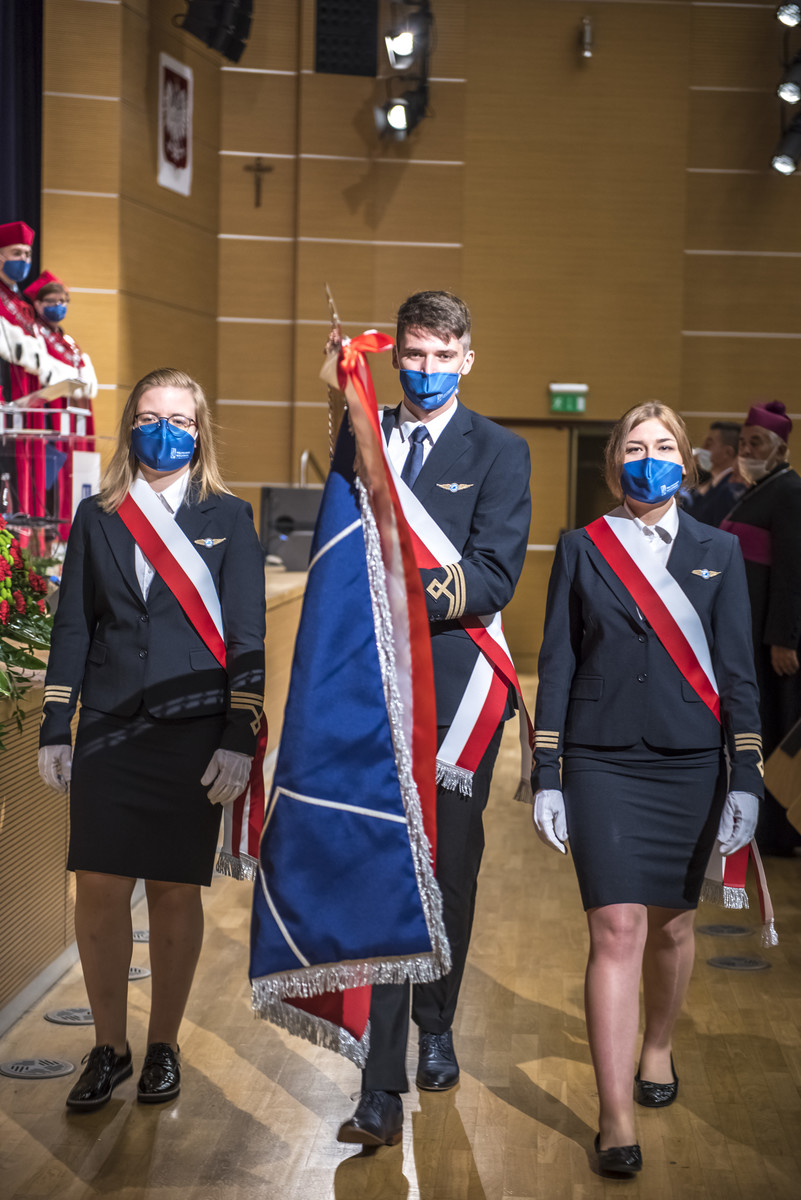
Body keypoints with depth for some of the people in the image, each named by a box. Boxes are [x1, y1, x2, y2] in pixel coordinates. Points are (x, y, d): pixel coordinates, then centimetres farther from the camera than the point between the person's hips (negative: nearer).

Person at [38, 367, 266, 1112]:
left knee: (176, 893, 4)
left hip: (193, 736, -2)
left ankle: (163, 1047, 19)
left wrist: (239, 738, -8)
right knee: (100, 891, -1)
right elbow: (72, 629, 10)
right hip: (109, 735, 2)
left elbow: (246, 636, 0)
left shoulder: (228, 518, 4)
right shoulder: (98, 518, 10)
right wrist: (54, 730, 4)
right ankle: (108, 1049, 14)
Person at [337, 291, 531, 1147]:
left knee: (449, 872, 11)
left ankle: (435, 1029, 34)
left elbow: (494, 577, -10)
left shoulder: (498, 452, 2)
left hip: (454, 689, -1)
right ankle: (381, 1087, -3)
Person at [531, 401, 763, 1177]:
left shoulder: (717, 553, 6)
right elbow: (556, 665, 3)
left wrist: (746, 778, -3)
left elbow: (737, 669, 4)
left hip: (689, 765, 2)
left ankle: (657, 1047, 40)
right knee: (617, 929, -10)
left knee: (671, 923, 12)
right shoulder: (582, 549, 4)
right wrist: (545, 777, -1)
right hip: (603, 764, -2)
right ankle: (616, 1120, -9)